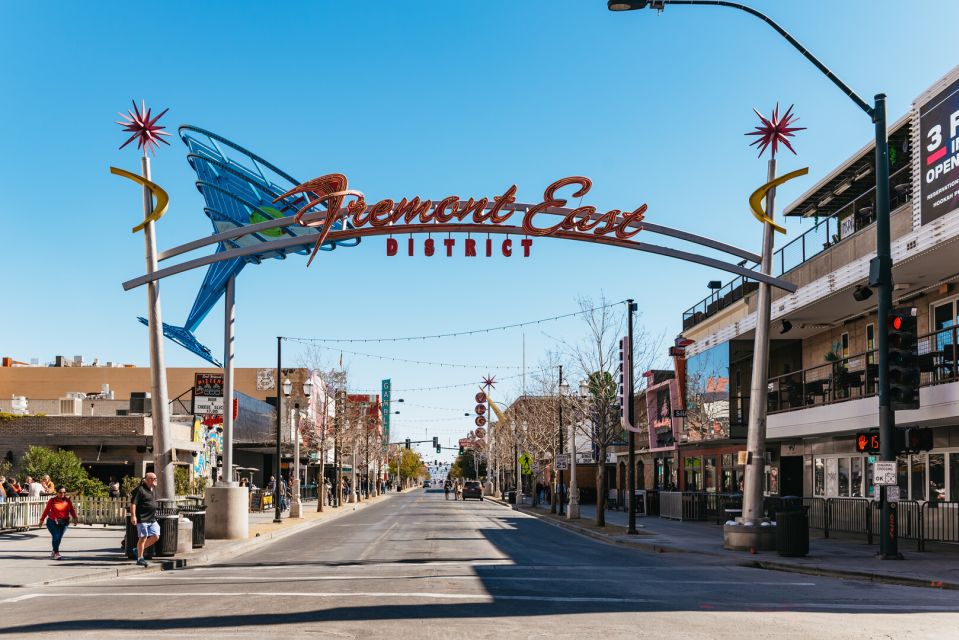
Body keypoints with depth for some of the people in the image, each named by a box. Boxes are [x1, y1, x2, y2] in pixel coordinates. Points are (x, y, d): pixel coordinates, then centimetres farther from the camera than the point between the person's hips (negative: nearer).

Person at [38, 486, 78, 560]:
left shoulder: (67, 500, 2)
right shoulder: (52, 500, -6)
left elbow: (72, 510, 2)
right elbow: (46, 510, -4)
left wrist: (74, 518, -8)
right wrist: (42, 520, -2)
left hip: (63, 523, 3)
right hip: (53, 522, -3)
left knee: (59, 537, 9)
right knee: (56, 536, -15)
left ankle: (53, 552, 31)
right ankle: (56, 554, -10)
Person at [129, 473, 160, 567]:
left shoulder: (154, 489, 14)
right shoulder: (140, 490, -13)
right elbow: (133, 503, -16)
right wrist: (133, 516, -22)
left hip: (152, 519, 8)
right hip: (142, 518, -8)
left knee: (155, 536, 5)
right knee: (143, 538, -3)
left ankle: (139, 550, 21)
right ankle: (140, 558, 8)